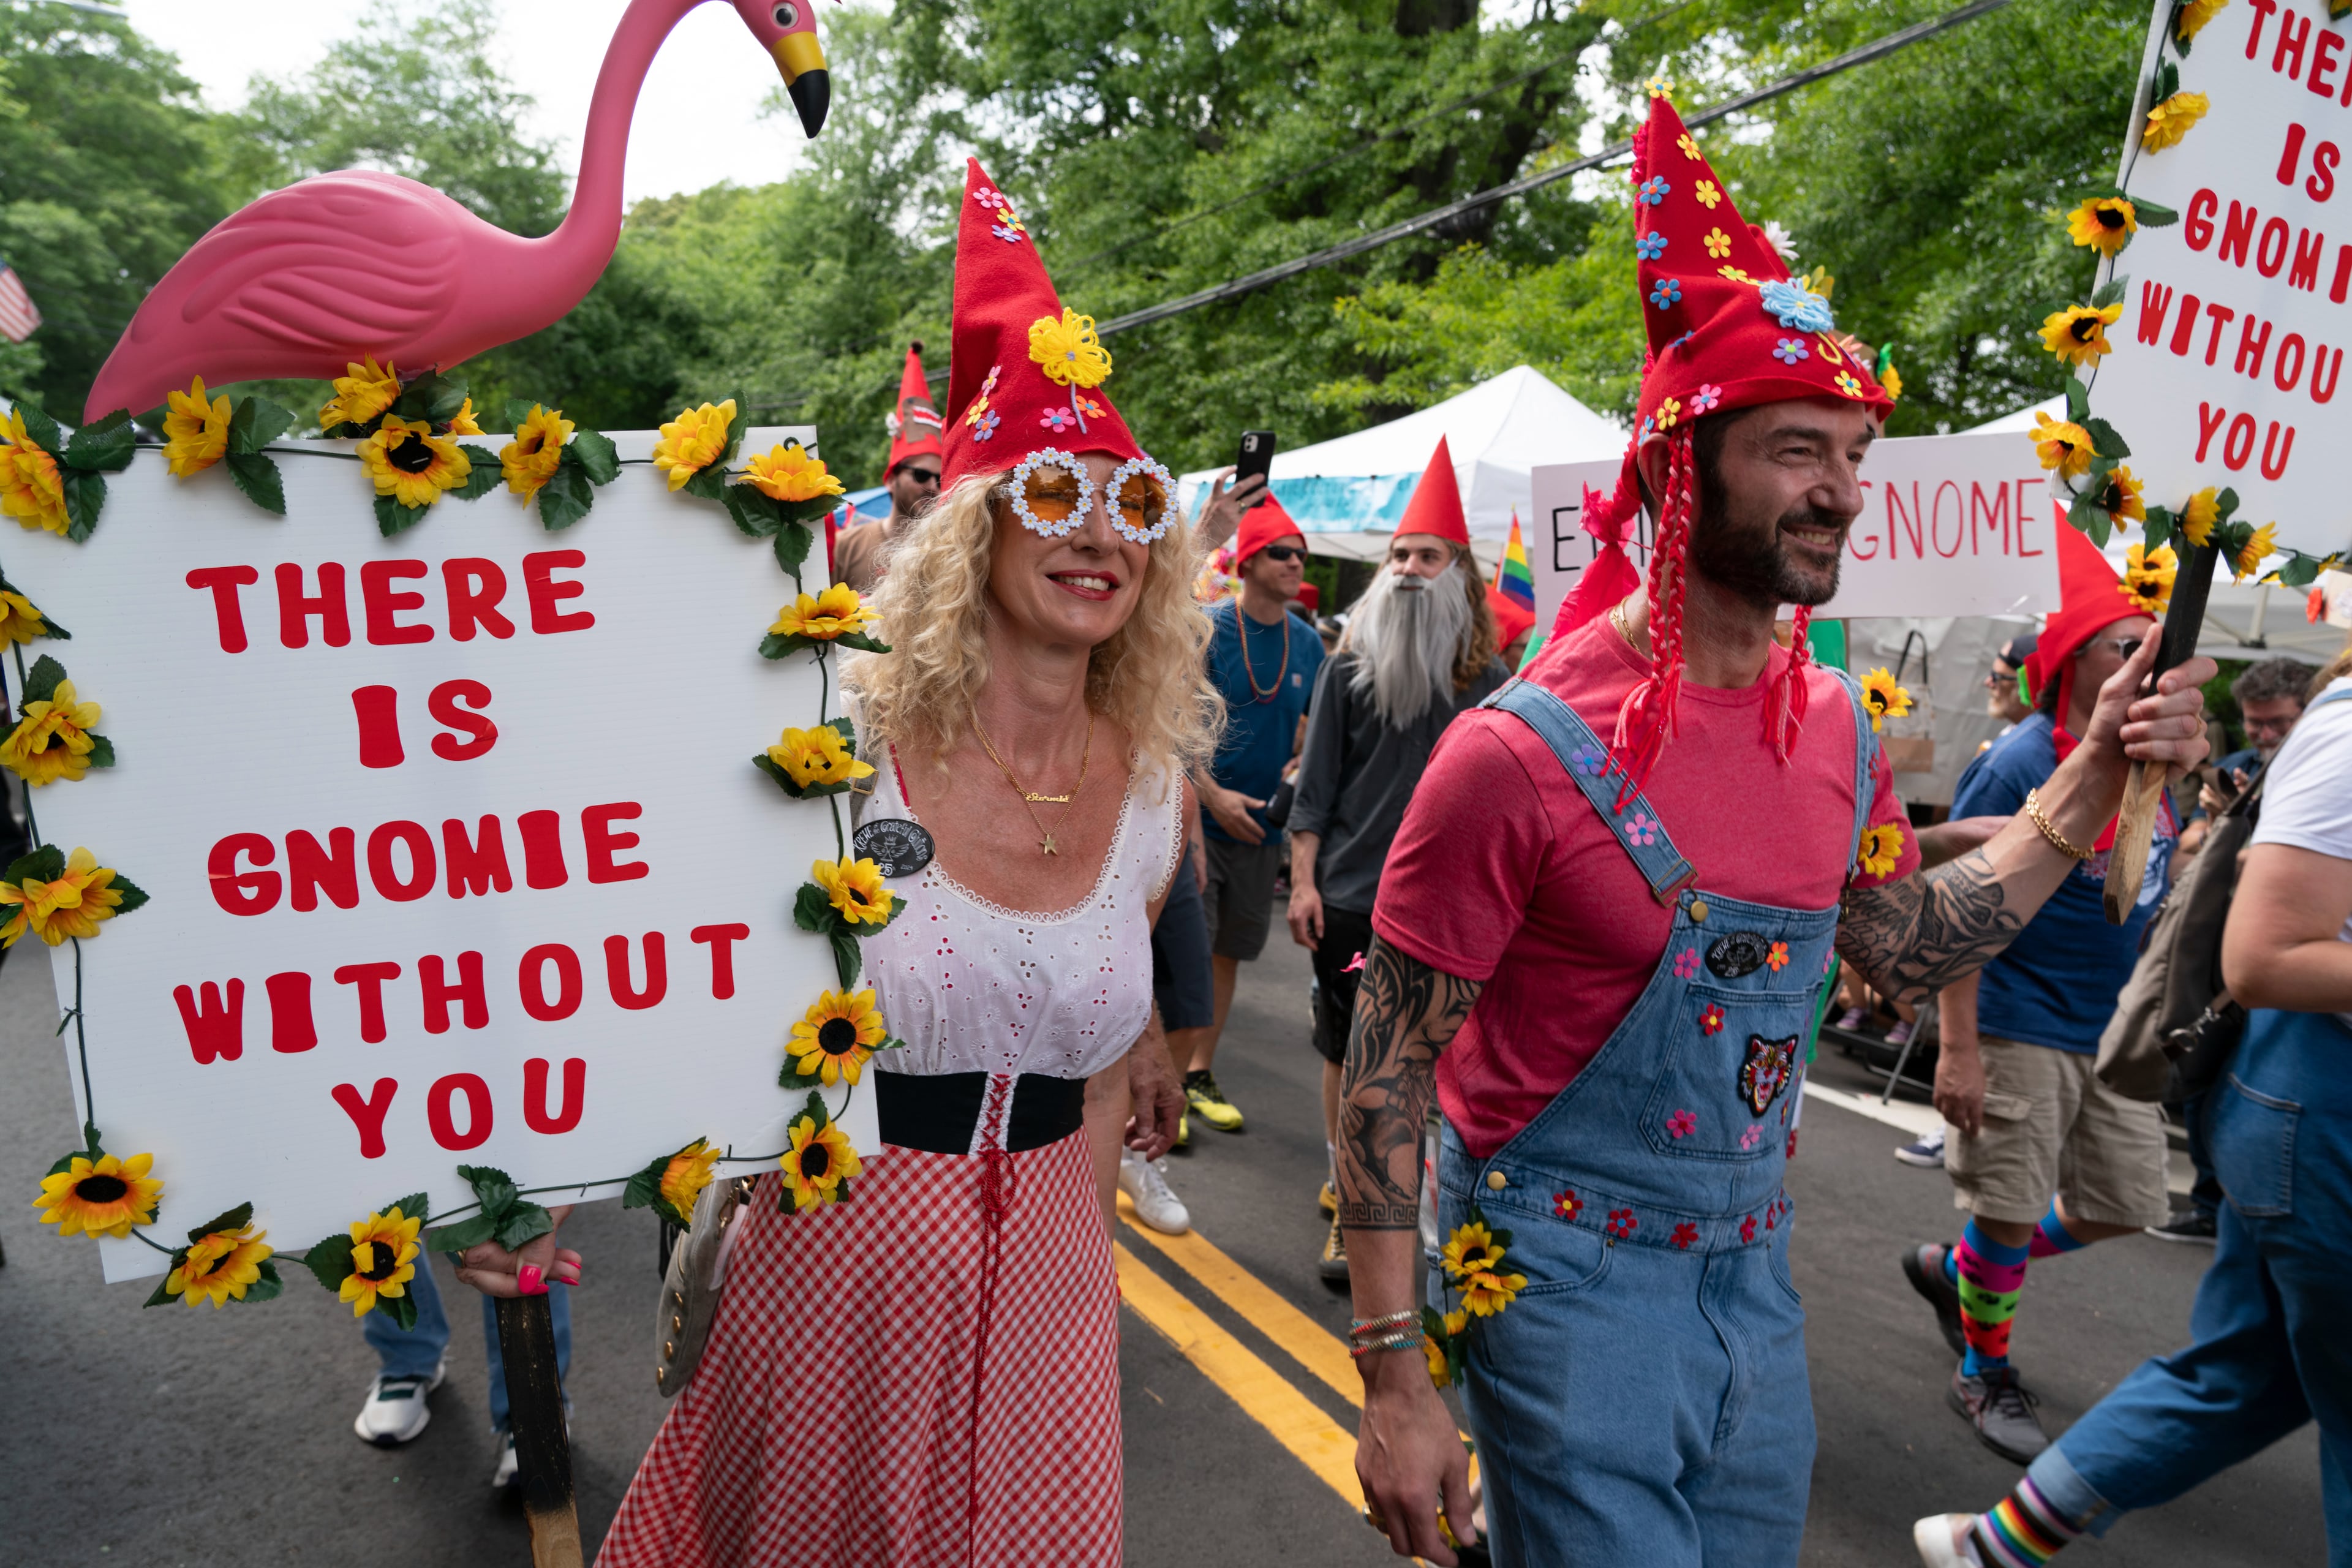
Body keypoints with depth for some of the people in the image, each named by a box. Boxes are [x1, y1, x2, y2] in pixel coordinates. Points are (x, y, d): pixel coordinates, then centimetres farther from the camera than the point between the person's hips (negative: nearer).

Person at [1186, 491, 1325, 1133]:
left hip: (1261, 824, 5)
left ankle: (1200, 1074, 28)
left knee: (1229, 951, 14)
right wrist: (1214, 795, -18)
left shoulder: (1307, 641, 6)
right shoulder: (1206, 628, -9)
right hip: (1197, 816, -5)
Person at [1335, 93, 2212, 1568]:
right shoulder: (1523, 752, -22)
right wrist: (1396, 1382, -16)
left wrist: (2091, 783, 4)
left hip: (1754, 1265, 7)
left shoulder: (1840, 726, -1)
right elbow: (1388, 1074, -17)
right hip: (1568, 1276, -7)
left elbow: (1909, 948, 14)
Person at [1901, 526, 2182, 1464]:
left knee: (2123, 1206, 15)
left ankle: (1951, 1269, 36)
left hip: (2115, 1032, 8)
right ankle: (1985, 1375, 25)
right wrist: (1958, 1050, -23)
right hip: (2021, 1030, -8)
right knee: (2009, 1214, 2)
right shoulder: (2019, 765, -16)